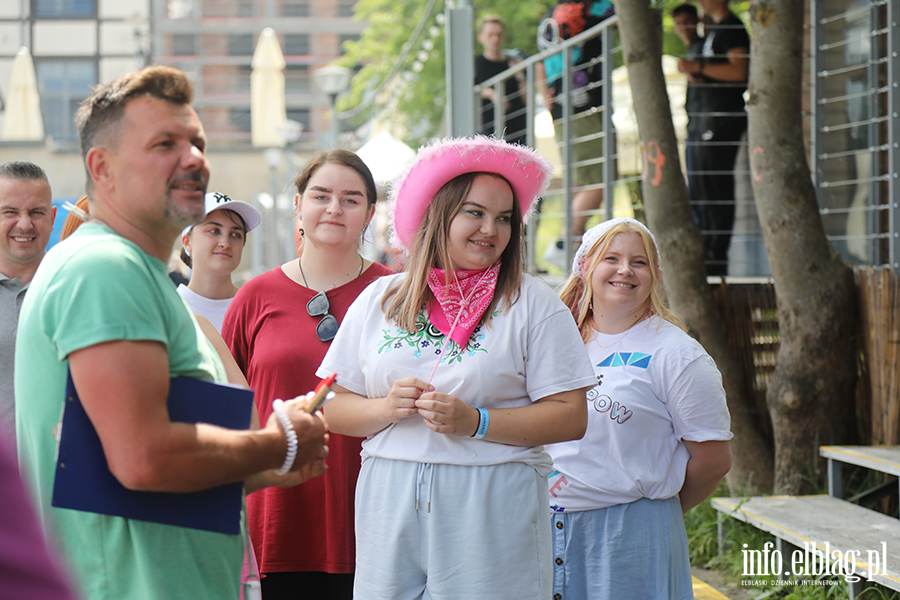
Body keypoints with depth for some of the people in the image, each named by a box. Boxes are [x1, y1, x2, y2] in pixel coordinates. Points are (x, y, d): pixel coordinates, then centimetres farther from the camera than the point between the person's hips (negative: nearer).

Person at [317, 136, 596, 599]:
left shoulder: (532, 304, 4)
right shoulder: (378, 300, 12)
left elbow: (571, 417, -4)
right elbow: (333, 408, 11)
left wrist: (475, 422, -14)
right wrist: (387, 408, -9)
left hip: (492, 507, -2)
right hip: (390, 503, 2)